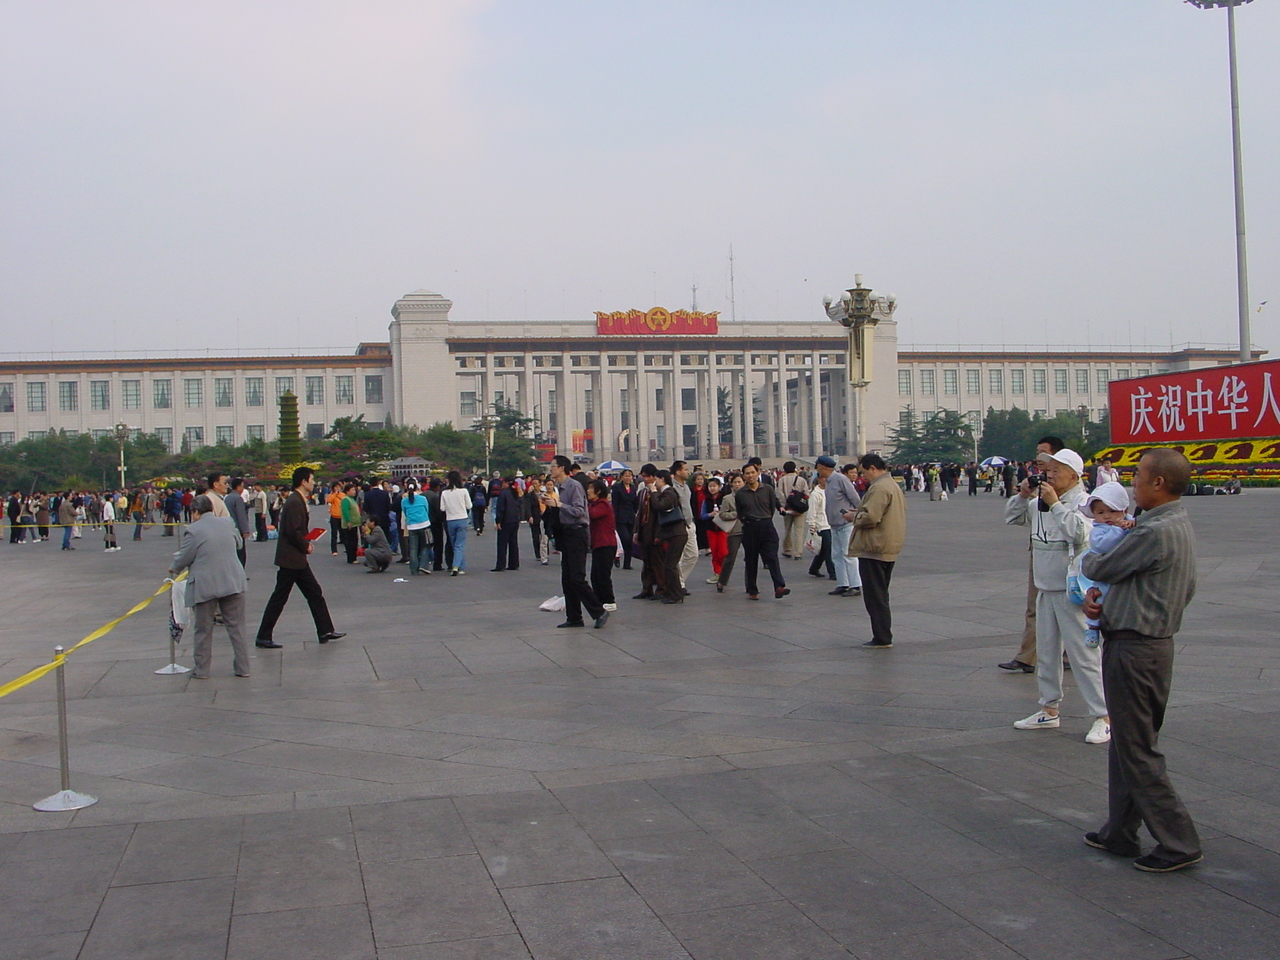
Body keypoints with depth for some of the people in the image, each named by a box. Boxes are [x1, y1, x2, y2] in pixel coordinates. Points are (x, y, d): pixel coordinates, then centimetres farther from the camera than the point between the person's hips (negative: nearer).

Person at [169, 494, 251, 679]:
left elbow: (183, 558, -4)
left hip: (204, 586, -4)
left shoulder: (193, 530, -11)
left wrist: (174, 568, 17)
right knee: (236, 627, 9)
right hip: (233, 583, 4)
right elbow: (239, 543, 19)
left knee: (203, 630, 9)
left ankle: (201, 670, 16)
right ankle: (242, 668, 12)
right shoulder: (228, 523, 4)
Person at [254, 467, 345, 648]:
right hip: (291, 558, -10)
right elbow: (293, 532, -24)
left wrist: (307, 542, 6)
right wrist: (306, 546, -10)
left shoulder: (297, 501, 14)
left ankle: (325, 631, 16)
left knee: (314, 593, 11)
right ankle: (263, 637, 6)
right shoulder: (295, 502, -18)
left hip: (297, 559, 10)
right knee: (280, 597, -2)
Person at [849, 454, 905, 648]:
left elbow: (870, 517, -27)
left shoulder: (879, 488, -18)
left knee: (875, 597, -4)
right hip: (889, 548, 11)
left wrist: (855, 517, -6)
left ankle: (882, 639, -2)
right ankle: (884, 637, 22)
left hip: (874, 550, -11)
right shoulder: (893, 485, 17)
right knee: (881, 596, 17)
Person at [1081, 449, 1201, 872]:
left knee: (1137, 750, -2)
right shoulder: (1181, 527, 11)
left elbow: (1102, 568, -13)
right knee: (1127, 744, 17)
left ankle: (1178, 843, 5)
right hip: (1153, 642, 10)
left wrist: (1087, 561, 13)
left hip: (1134, 649, -10)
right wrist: (1102, 600, 3)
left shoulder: (1155, 533, -22)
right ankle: (1120, 833, 27)